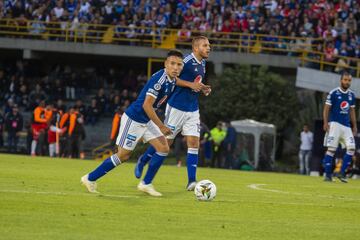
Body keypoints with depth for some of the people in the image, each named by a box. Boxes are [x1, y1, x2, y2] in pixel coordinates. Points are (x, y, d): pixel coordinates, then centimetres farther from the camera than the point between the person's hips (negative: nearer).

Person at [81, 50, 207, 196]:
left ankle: (146, 184, 8)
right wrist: (161, 126, -22)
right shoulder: (159, 79, -28)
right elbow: (147, 105, -29)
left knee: (163, 148, 1)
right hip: (133, 119, -9)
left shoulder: (171, 79, -1)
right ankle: (90, 179, 11)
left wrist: (190, 85, 14)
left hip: (146, 121, 9)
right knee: (123, 155, -2)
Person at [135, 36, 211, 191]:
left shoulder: (202, 64, 10)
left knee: (194, 143, -5)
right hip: (177, 108, -7)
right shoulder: (187, 62, -17)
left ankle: (191, 181, -8)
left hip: (193, 110, 7)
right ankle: (142, 161, 28)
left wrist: (204, 89, 5)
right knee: (165, 142, 3)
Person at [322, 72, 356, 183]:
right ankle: (328, 174, -2)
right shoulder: (333, 93, -5)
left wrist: (354, 126, 15)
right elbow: (326, 108, -4)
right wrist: (325, 123, -14)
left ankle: (342, 173, 0)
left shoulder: (351, 95, 11)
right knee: (331, 148, -7)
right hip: (335, 124, -5)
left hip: (347, 126, 5)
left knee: (351, 148, -7)